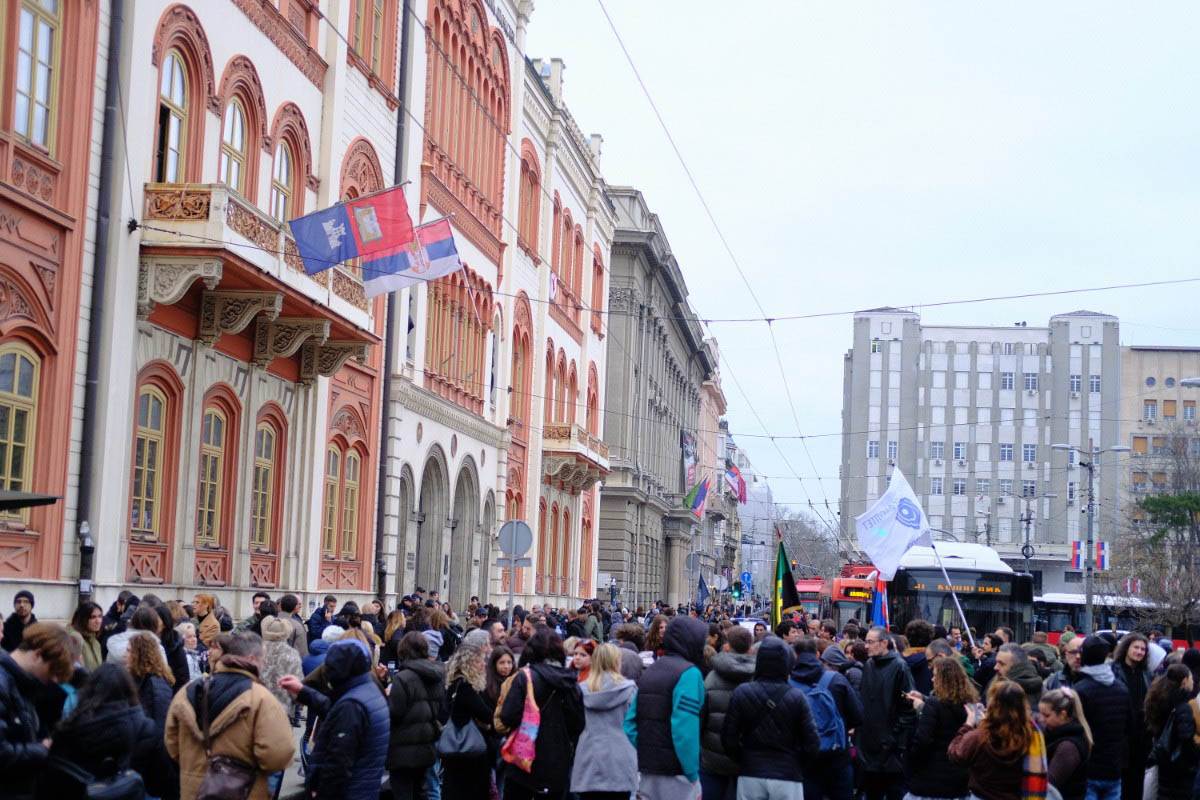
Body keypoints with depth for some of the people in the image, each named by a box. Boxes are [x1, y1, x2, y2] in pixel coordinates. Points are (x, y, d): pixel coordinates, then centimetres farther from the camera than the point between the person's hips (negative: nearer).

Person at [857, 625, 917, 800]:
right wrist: (858, 728, 7)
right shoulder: (868, 666, 9)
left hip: (891, 745, -6)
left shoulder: (898, 667, -10)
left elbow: (908, 707, -12)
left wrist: (902, 742, -15)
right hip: (869, 743, 6)